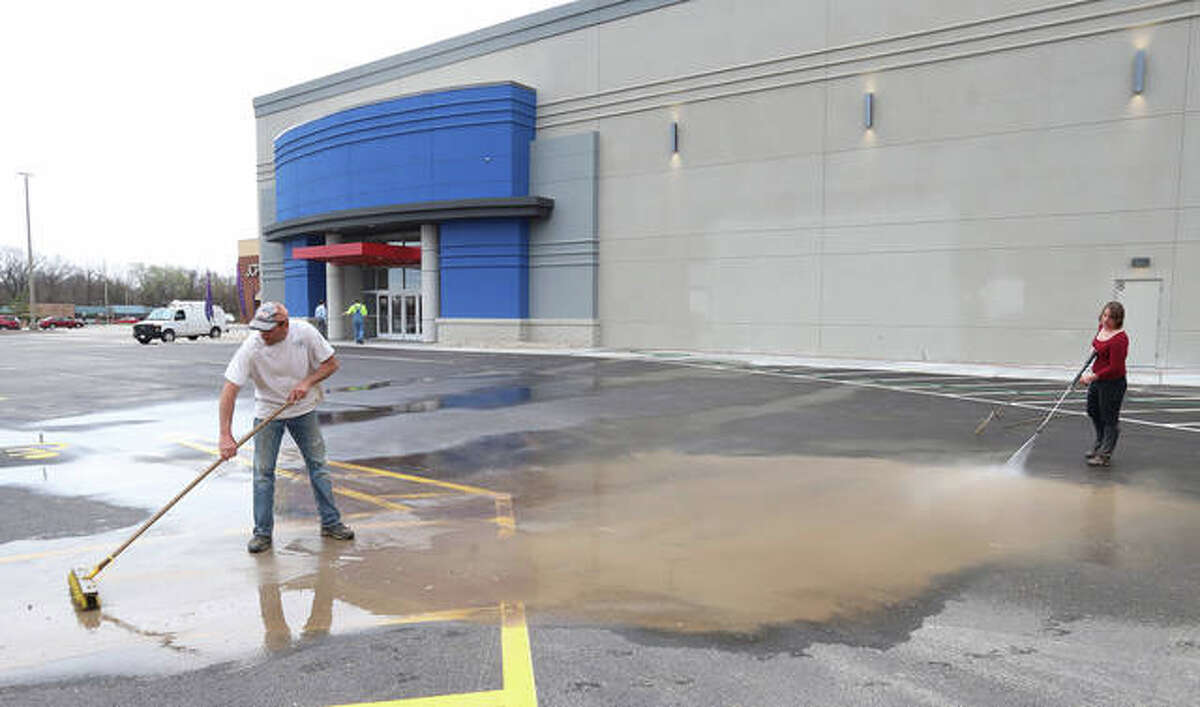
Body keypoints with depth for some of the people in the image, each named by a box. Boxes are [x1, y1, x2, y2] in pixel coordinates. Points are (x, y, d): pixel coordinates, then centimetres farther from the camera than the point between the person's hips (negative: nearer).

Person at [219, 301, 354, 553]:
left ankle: (331, 522, 19)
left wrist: (306, 382, -23)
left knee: (318, 465, 7)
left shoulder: (305, 333, -18)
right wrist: (226, 435, -32)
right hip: (267, 412, -1)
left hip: (304, 409, 1)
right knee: (263, 472, -2)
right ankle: (263, 532, 11)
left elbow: (331, 364, -6)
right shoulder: (251, 347, -23)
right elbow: (230, 390, -26)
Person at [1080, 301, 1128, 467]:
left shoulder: (1119, 339, -26)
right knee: (1093, 411, 25)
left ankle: (1104, 456, 11)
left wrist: (1093, 376, -28)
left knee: (1108, 419, 1)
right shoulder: (1102, 327, 1)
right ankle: (1100, 444, 44)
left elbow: (1114, 368, -26)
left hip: (1112, 383, -10)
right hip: (1097, 379, 10)